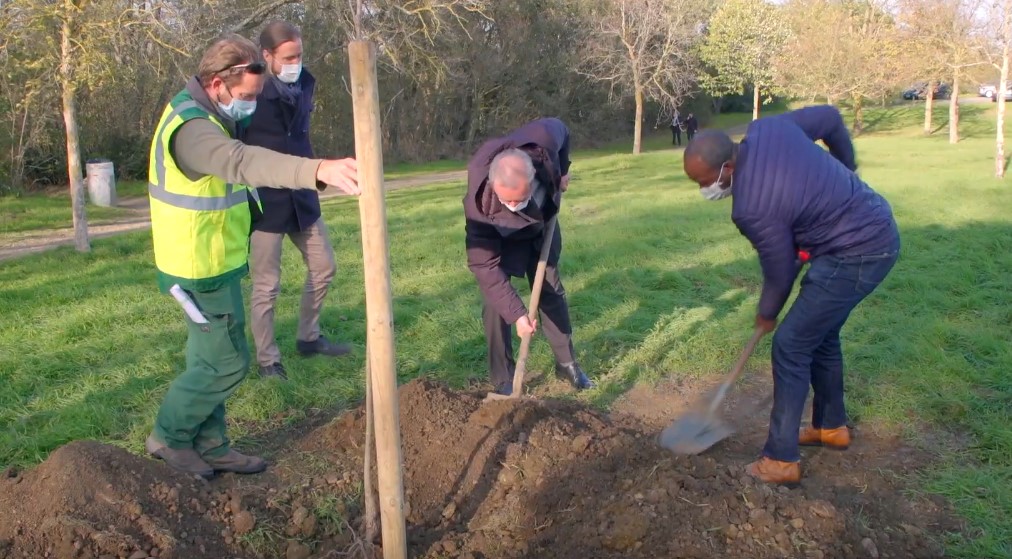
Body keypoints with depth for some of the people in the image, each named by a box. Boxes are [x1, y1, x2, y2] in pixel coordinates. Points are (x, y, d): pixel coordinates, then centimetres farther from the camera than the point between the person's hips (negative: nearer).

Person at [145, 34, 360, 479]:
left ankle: (210, 446, 29)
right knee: (227, 363, 0)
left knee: (209, 359, 17)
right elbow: (244, 161, -48)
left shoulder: (194, 113, 8)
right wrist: (318, 170, -63)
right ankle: (168, 437, 19)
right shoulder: (192, 129, -26)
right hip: (202, 270, -10)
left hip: (208, 263, 10)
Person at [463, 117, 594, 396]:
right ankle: (503, 379, 3)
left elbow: (561, 129, -12)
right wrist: (517, 312, -36)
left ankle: (566, 362, 25)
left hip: (541, 223, 3)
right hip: (499, 236, -3)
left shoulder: (543, 140, -40)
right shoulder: (480, 203, -43)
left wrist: (562, 172, -9)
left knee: (552, 291, 9)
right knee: (496, 300, -12)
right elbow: (484, 265, -35)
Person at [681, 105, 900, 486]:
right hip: (875, 225, 10)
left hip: (857, 254, -10)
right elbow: (830, 118, 9)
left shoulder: (752, 209, -27)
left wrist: (767, 315, 8)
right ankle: (832, 426, 38)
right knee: (820, 334, 22)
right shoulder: (766, 129, -6)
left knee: (791, 345, -6)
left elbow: (780, 272, -13)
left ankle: (781, 460, 2)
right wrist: (847, 170, 25)